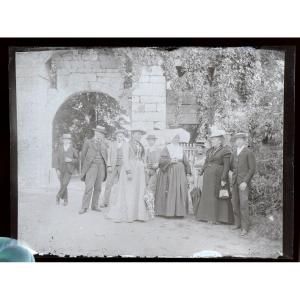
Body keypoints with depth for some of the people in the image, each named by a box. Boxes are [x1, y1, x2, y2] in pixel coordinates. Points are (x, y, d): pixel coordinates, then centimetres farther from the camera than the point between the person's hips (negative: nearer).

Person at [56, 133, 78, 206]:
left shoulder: (73, 149, -5)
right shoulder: (60, 148, 1)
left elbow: (77, 159, 3)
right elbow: (58, 159, 3)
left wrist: (71, 160, -17)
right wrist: (57, 169, -5)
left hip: (69, 169, -2)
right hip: (61, 169, 2)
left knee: (65, 184, -14)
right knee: (63, 185, 3)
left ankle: (58, 196, 8)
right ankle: (65, 200, 19)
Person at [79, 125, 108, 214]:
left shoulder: (104, 144, 15)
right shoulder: (88, 142, 4)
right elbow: (83, 155, 8)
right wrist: (85, 166, 10)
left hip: (101, 166, 4)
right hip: (91, 166, -4)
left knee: (98, 188, 5)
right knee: (89, 187, -13)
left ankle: (94, 205, 14)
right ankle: (84, 207, -10)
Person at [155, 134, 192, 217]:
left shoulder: (181, 149, 13)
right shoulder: (167, 148, 2)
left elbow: (186, 162, 14)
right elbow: (161, 160, -7)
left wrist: (188, 173, 8)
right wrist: (170, 161, -18)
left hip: (179, 172, 4)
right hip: (168, 172, -4)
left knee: (180, 191, 0)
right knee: (168, 192, -4)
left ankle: (178, 211, 5)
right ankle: (167, 211, 1)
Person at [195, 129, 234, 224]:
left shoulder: (225, 151, -7)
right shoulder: (209, 151, 14)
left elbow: (226, 167, -11)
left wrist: (223, 179, -16)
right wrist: (201, 174, 12)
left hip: (218, 176, -7)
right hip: (208, 176, 7)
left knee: (219, 196, -2)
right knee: (209, 195, 9)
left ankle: (220, 217, 5)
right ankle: (210, 216, 17)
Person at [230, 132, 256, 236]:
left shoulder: (249, 153, -6)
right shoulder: (234, 153, 14)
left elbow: (252, 169, -10)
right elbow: (231, 167, 21)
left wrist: (245, 182, -16)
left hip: (244, 181, -6)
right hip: (235, 181, 6)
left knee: (243, 204, -10)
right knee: (235, 203, 8)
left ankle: (245, 227, -4)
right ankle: (237, 223, 19)